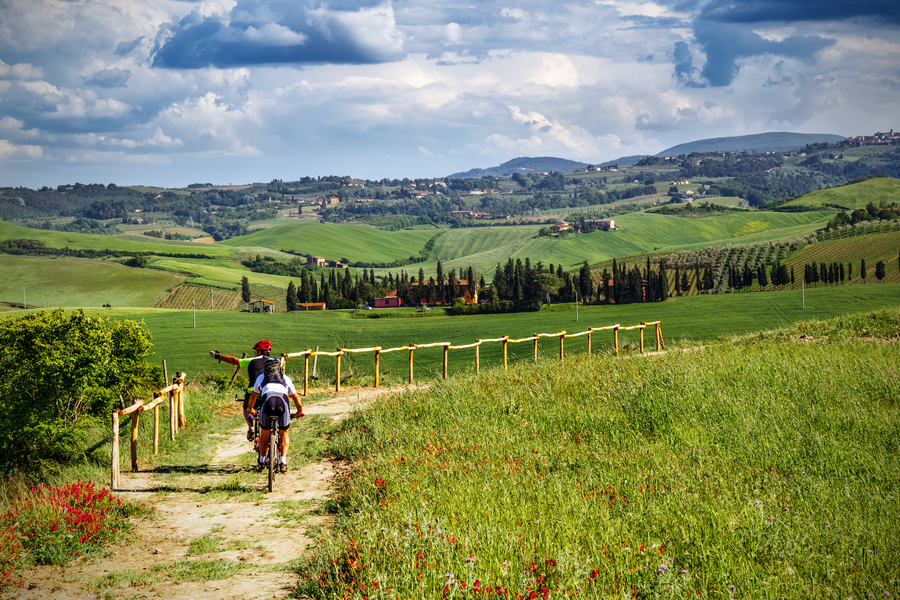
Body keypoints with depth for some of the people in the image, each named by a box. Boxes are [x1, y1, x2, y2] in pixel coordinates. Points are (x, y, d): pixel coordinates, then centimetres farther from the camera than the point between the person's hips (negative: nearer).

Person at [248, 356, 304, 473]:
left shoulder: (261, 377, 35)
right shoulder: (286, 378, 33)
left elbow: (253, 395, 48)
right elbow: (295, 397, 40)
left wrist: (251, 409, 66)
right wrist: (300, 411, 57)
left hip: (266, 400, 0)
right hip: (283, 402, 0)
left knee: (265, 434, 21)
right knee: (284, 433, 19)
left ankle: (261, 461, 33)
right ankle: (283, 462, 7)